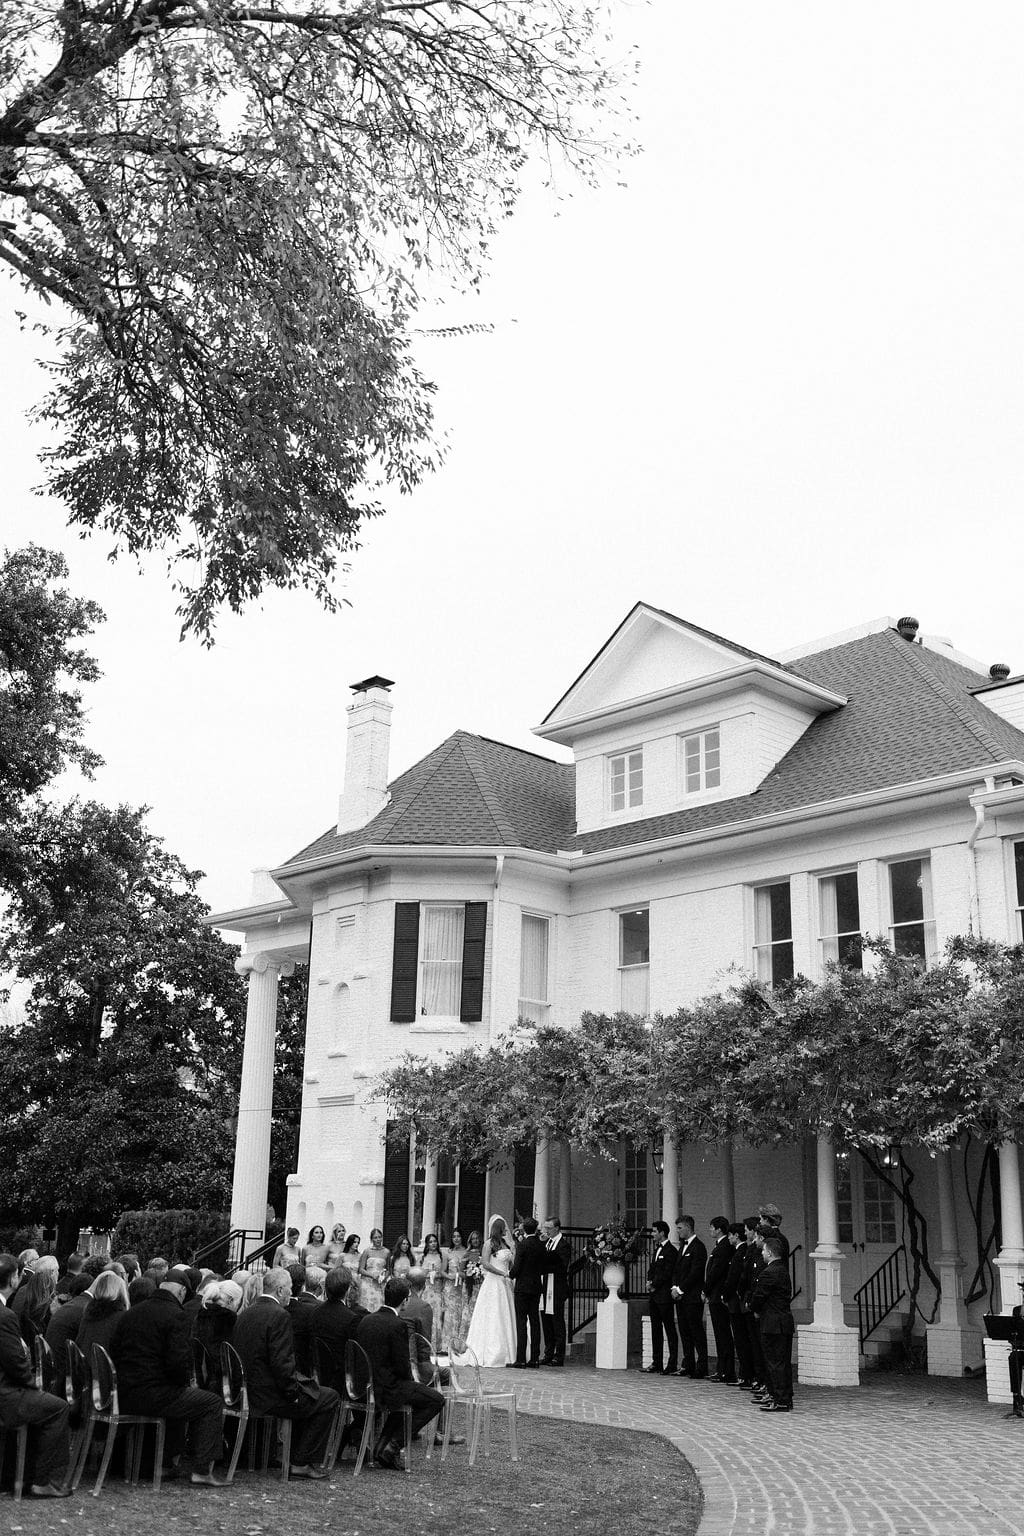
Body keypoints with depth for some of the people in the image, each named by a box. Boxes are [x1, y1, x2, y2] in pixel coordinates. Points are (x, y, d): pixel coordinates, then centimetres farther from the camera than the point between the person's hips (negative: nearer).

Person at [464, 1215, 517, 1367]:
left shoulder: (505, 1243, 15)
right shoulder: (489, 1243, -5)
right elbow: (485, 1263, -14)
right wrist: (503, 1274, -15)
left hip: (504, 1284, 7)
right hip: (492, 1283, -7)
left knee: (505, 1319, 3)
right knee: (492, 1318, -5)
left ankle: (504, 1354, 4)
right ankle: (490, 1354, -2)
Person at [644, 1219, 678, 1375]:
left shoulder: (671, 1251, -11)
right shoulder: (657, 1250, 18)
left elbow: (667, 1273, -16)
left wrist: (654, 1285, -10)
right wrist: (650, 1282, 3)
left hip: (664, 1296, -9)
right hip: (654, 1295, 9)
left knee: (670, 1330, -4)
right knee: (656, 1329, 11)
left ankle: (672, 1365, -2)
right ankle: (657, 1363, 16)